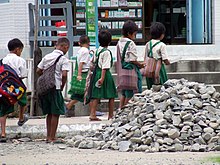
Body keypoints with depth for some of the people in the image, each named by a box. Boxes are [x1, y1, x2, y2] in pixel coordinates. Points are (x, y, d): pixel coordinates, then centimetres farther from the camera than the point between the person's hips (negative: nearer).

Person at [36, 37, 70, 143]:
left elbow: (38, 71, 11)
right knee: (55, 114, 2)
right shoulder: (64, 59, -7)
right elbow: (64, 75, -17)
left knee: (49, 113, 15)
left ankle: (48, 136, 18)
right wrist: (62, 86, -4)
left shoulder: (47, 57, 12)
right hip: (55, 88, -6)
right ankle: (52, 138, 1)